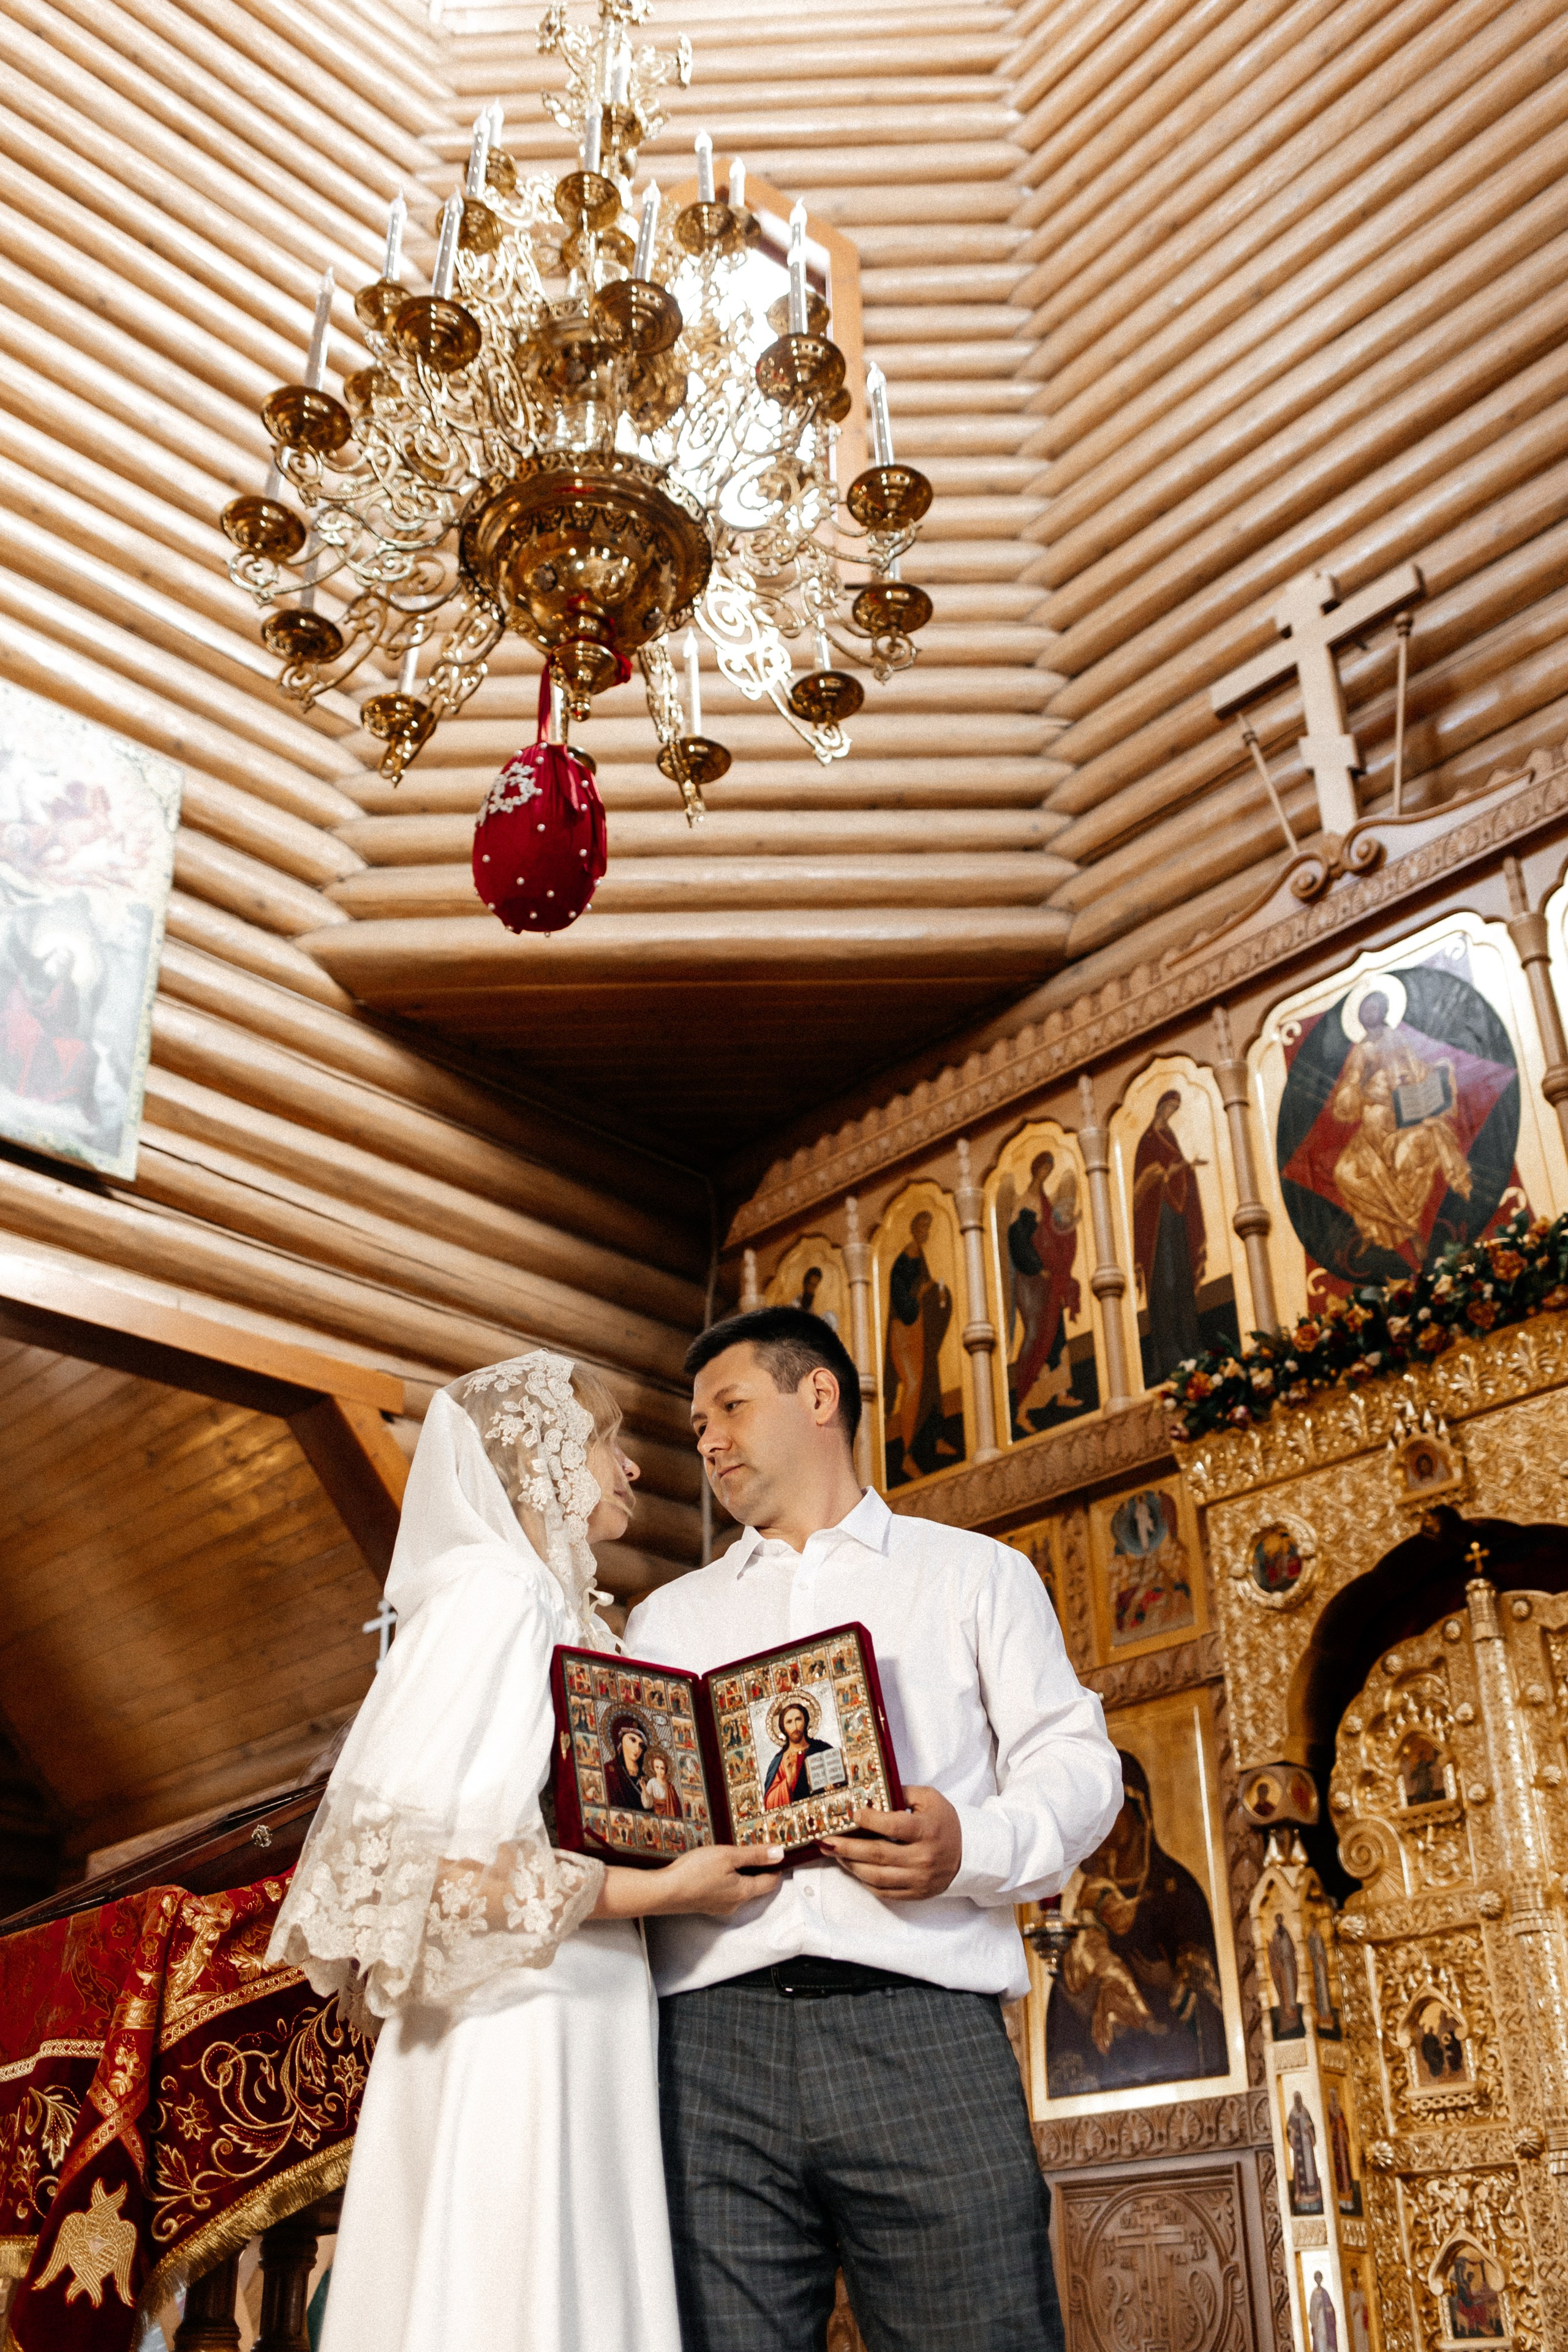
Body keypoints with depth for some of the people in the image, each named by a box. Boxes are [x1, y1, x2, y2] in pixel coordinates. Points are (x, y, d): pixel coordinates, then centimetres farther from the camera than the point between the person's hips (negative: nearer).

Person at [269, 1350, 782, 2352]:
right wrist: (659, 1889, -16)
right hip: (512, 2038, -8)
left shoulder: (564, 1615, 17)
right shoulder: (494, 1591, -8)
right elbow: (409, 1848, -18)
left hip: (578, 2043, 8)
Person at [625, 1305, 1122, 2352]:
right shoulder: (669, 1616, 27)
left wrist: (975, 1846, -13)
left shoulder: (973, 1572, 18)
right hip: (714, 2034, 2)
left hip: (922, 2025, -2)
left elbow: (1074, 1762, 8)